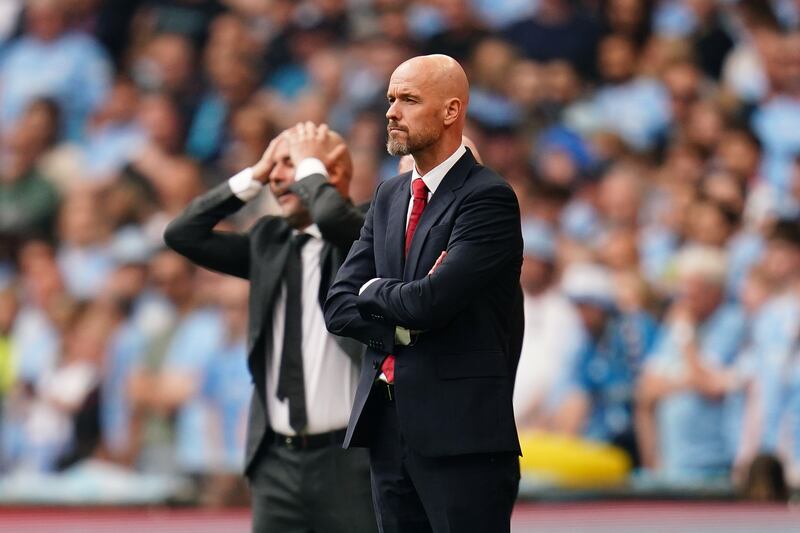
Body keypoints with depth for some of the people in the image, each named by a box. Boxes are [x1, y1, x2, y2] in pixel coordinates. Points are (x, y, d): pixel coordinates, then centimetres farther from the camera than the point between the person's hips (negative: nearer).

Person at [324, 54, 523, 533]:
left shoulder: (489, 198, -9)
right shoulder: (390, 196, 16)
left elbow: (433, 300, -21)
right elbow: (339, 306, 10)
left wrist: (375, 292, 0)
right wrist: (401, 325, -9)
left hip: (461, 435, -8)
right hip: (389, 429, 8)